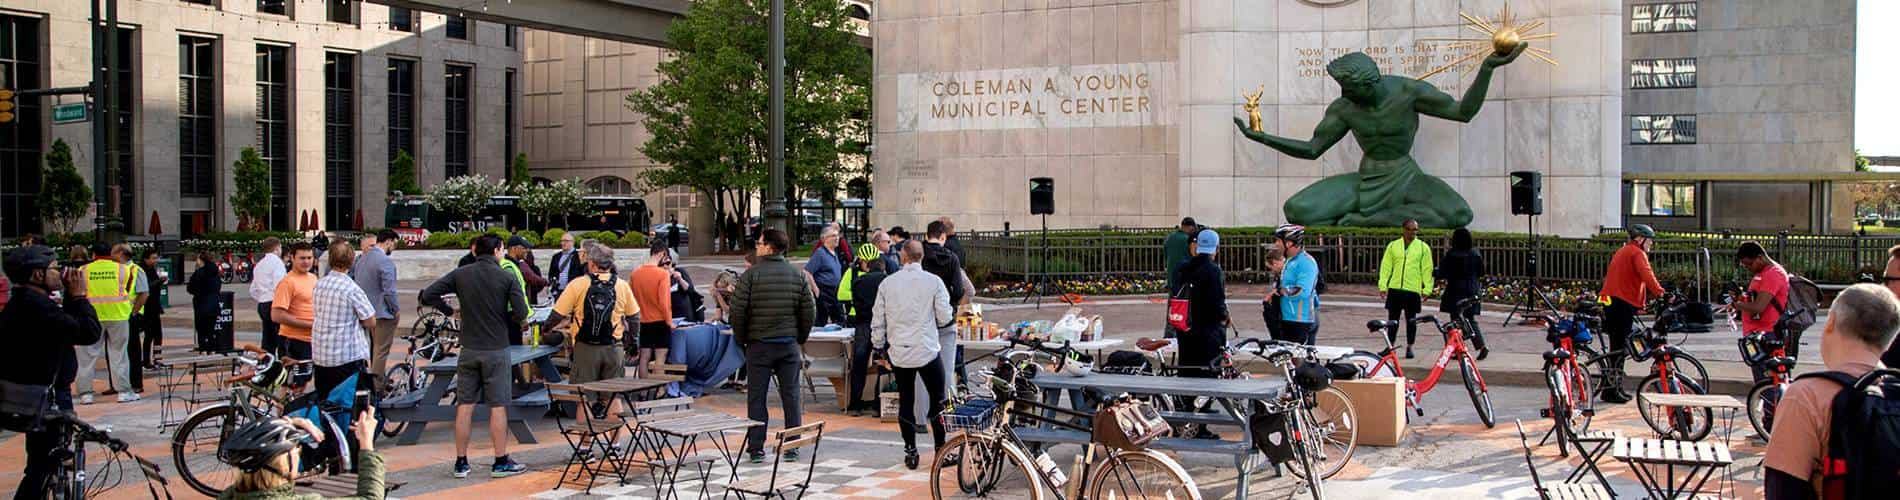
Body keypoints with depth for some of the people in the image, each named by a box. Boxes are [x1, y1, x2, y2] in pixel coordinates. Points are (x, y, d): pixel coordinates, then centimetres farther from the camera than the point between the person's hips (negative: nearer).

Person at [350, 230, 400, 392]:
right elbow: (389, 290, -21)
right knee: (381, 349, -2)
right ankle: (377, 385, 0)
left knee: (374, 347, 20)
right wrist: (397, 309, -8)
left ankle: (377, 380, 29)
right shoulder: (385, 261, -19)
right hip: (383, 312, -9)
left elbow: (352, 279, 13)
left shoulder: (361, 259, 9)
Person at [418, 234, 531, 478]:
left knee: (464, 406, 7)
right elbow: (521, 313, -13)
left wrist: (449, 311, 10)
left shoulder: (460, 274, 1)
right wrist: (502, 318, 7)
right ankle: (501, 462, 6)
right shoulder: (507, 277, -8)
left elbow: (427, 296, -5)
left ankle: (461, 463, 12)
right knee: (498, 407, 2)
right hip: (496, 350, -3)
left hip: (469, 350, 3)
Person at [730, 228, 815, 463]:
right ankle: (792, 447, 9)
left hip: (758, 344, -3)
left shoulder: (751, 275, -9)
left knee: (756, 398, 4)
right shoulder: (798, 275, 2)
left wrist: (741, 338, 3)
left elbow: (737, 310, -11)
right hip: (789, 344, 3)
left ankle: (756, 448, 5)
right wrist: (800, 337, 14)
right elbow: (810, 310, 3)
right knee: (790, 395, 7)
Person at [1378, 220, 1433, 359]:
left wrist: (1427, 289, -3)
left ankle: (1409, 347, 15)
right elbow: (1386, 267, 7)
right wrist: (1383, 286, 0)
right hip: (1395, 289, 1)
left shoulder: (1423, 248, 4)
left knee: (1411, 320, 5)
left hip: (1413, 290, -1)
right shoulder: (1393, 246, 7)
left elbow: (1427, 270, 3)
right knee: (1392, 319, 5)